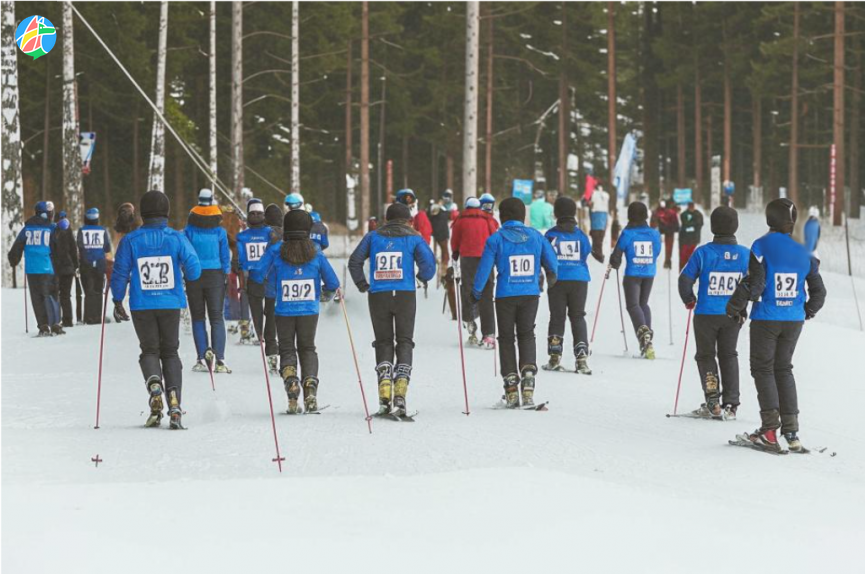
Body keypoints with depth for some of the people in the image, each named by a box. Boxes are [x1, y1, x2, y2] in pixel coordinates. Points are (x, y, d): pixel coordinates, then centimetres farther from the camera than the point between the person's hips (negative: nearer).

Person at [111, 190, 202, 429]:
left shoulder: (130, 240, -4)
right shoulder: (177, 238, -4)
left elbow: (120, 273, -1)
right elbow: (194, 269, -7)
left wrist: (117, 302, 11)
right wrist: (185, 277, 17)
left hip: (142, 306, 0)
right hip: (171, 304, 0)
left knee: (149, 350, 13)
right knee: (170, 352, 11)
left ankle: (154, 384, -20)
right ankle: (175, 406, -4)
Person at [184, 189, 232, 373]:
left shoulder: (189, 230, -3)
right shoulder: (220, 231, -2)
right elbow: (225, 256, 1)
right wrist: (226, 275, 10)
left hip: (194, 276, 0)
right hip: (215, 275, 0)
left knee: (198, 317, 9)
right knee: (216, 317, 3)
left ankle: (203, 357, -3)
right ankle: (219, 360, -8)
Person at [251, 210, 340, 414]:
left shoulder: (276, 251, -5)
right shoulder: (315, 252, -2)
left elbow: (257, 274, -9)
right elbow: (333, 283, 1)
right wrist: (326, 295, 23)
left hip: (284, 311, -1)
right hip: (309, 311, 1)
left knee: (287, 349, 13)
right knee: (307, 349, 16)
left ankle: (291, 381, -13)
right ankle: (310, 385, -6)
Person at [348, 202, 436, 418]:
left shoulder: (373, 237, 10)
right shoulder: (413, 237, 4)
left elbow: (354, 261, 5)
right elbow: (428, 262, -7)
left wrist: (362, 285, 14)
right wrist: (423, 277, 13)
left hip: (378, 295, 1)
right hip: (405, 295, -1)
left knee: (383, 342, 10)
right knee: (404, 341, 7)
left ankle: (384, 396, -4)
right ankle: (400, 394, -9)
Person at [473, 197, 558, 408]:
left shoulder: (496, 239, -6)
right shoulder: (535, 236, 2)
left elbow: (484, 268, -6)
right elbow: (552, 263, 10)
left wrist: (476, 292, 8)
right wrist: (551, 278, 32)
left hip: (505, 296, -2)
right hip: (531, 294, 2)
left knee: (506, 338, 9)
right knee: (526, 335, 15)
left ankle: (511, 386, 5)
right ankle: (528, 375, -5)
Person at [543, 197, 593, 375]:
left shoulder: (551, 234, -4)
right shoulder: (580, 234, 0)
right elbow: (587, 253, 7)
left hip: (557, 280, -1)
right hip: (579, 280, 1)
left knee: (557, 317, 5)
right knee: (578, 317, 6)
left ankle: (555, 357, 2)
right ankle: (581, 356, -5)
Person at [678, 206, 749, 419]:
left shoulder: (703, 253, -12)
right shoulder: (745, 254, -5)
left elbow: (685, 279, -11)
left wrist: (689, 300, 8)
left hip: (706, 313, -2)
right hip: (732, 315, 2)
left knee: (706, 355, 11)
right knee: (729, 355, 16)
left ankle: (712, 402, 1)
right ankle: (730, 404, 12)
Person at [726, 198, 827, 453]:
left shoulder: (761, 246, -11)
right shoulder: (803, 252, 3)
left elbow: (755, 284, -16)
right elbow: (819, 291, 8)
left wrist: (736, 306, -2)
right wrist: (809, 311, 26)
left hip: (766, 319, -4)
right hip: (794, 320, 4)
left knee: (763, 369, 5)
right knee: (783, 369, 15)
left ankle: (770, 430, -5)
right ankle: (791, 430, 8)